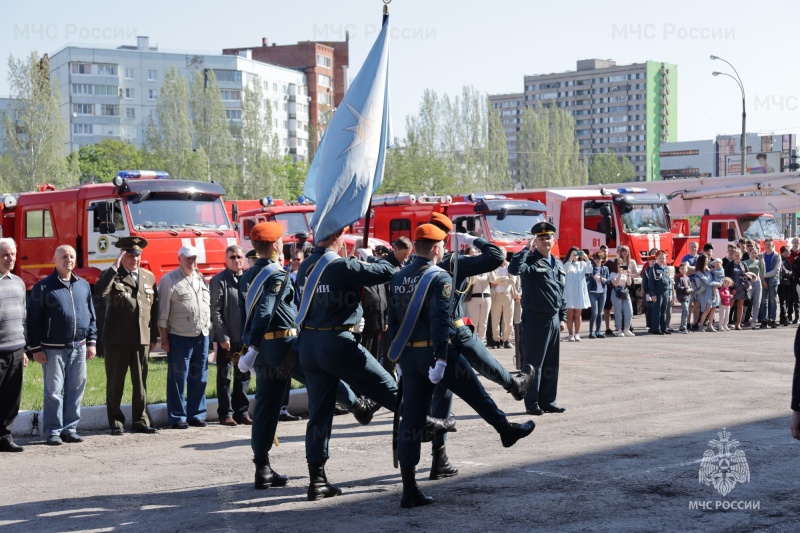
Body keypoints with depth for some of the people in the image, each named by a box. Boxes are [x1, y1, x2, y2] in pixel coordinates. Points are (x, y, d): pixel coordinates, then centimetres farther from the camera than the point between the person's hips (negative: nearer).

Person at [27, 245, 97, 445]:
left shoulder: (84, 285, 11)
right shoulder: (43, 287, -2)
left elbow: (91, 316, 15)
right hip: (53, 349, -4)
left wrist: (92, 342, 8)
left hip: (79, 348, 4)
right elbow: (33, 320, -3)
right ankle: (53, 432, 7)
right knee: (54, 392, -1)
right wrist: (36, 348, -8)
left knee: (76, 390, 7)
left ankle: (70, 429, 16)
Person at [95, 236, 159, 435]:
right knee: (115, 383, 3)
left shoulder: (149, 277, 13)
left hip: (142, 339, 4)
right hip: (117, 339, -4)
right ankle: (116, 422, 11)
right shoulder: (112, 275, 0)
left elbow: (154, 308, 14)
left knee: (140, 383, 9)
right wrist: (114, 267, -21)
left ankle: (140, 421, 16)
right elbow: (100, 291, -22)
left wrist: (154, 336, 11)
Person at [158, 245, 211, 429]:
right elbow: (163, 312, -6)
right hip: (179, 338, -5)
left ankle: (196, 415, 18)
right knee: (178, 379, 0)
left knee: (199, 379, 9)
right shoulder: (169, 280, -3)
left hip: (202, 336, 5)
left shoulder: (201, 279, 15)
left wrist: (209, 330, 11)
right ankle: (177, 417, 7)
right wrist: (164, 338, -10)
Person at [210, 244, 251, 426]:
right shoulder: (219, 280, -4)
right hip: (227, 338, -5)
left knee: (243, 376, 10)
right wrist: (223, 336, -13)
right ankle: (225, 413, 9)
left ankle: (242, 412, 18)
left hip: (245, 337, 5)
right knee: (224, 377, 3)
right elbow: (215, 311, -9)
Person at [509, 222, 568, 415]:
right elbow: (514, 269, -30)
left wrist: (563, 317, 15)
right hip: (535, 319, -7)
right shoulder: (530, 261, -7)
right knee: (534, 363, -2)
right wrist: (526, 248, -22)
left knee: (552, 363, 10)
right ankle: (532, 403, 4)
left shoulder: (558, 264, 14)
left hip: (554, 319, 7)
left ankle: (548, 401, 19)